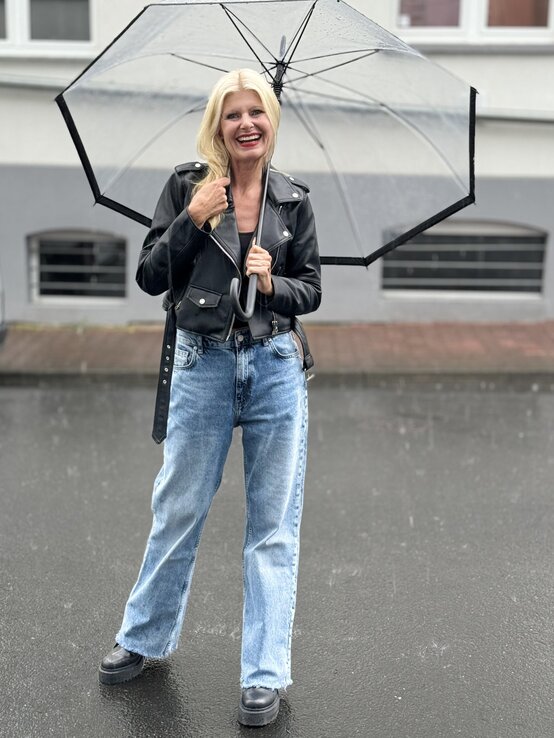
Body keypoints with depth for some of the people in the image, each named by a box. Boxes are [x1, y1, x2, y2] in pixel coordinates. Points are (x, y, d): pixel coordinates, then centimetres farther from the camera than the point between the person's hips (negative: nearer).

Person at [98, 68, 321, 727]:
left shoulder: (292, 199, 5)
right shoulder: (187, 185, 0)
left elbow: (311, 290, 10)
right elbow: (150, 277, -3)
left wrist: (274, 284, -11)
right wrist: (192, 220, -16)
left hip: (276, 366, 2)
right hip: (202, 365, -1)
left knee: (273, 526, 5)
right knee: (177, 512, 10)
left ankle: (265, 675, 17)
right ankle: (144, 638, 34)